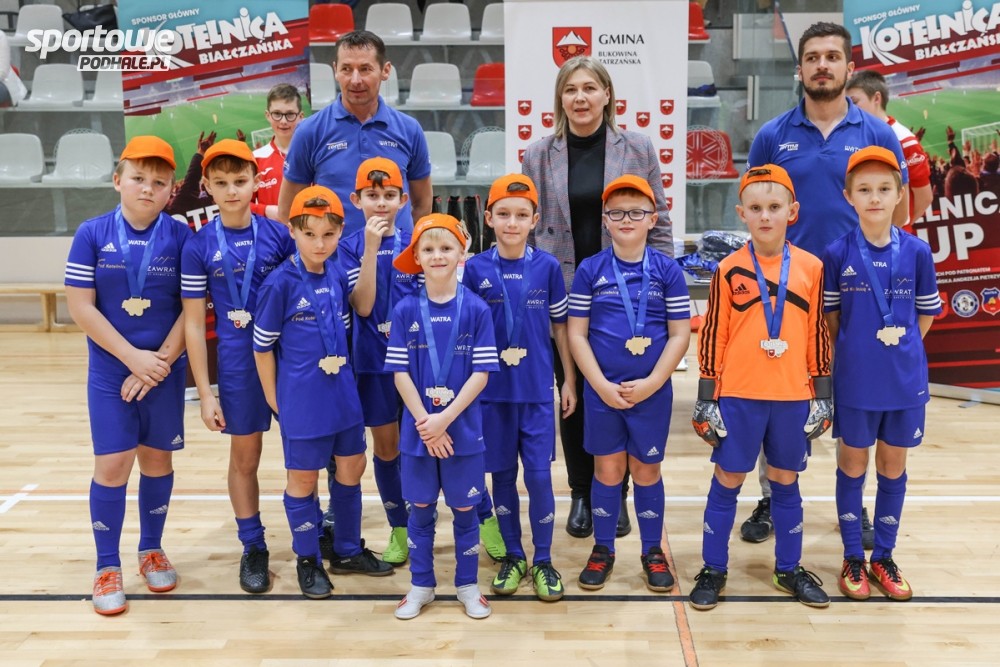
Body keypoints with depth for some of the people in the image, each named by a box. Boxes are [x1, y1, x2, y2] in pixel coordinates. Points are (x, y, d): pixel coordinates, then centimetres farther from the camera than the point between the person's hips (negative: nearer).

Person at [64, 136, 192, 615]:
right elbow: (81, 307, -7)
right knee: (112, 464, 1)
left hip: (165, 370, 1)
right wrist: (134, 357, -13)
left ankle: (151, 550, 30)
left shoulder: (180, 236, -5)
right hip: (110, 372, -1)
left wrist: (162, 360, -13)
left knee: (157, 458, 11)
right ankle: (107, 567, 17)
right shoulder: (92, 234, -5)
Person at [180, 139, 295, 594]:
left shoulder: (278, 235, -3)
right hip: (238, 361, 0)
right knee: (244, 457, 12)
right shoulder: (199, 247, -5)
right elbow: (194, 323, -2)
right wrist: (205, 393, -4)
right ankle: (253, 547, 28)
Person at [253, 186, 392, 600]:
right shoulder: (281, 283, -15)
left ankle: (348, 550, 33)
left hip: (343, 392, 6)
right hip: (301, 398, -6)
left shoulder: (338, 277, 1)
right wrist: (273, 396, -4)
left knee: (352, 467, 14)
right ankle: (307, 560, 26)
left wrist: (343, 376, 9)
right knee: (303, 476, 8)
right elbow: (262, 344, -9)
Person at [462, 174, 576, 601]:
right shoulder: (476, 269, -3)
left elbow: (560, 326, 5)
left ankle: (543, 561, 18)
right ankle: (513, 556, 27)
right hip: (492, 390, 1)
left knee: (539, 475, 0)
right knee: (502, 475, 10)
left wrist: (569, 381, 6)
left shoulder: (548, 267, -2)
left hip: (537, 389, 0)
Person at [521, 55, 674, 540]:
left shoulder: (637, 149, 3)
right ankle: (581, 494, 24)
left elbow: (658, 225, 4)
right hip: (562, 296, 1)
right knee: (572, 397, 7)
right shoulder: (538, 155, 5)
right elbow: (528, 227, 8)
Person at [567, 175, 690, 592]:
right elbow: (576, 333, -2)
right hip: (601, 390, 0)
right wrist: (602, 385, -11)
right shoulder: (590, 270, -1)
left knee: (646, 469, 11)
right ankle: (602, 549, 25)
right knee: (608, 468, 10)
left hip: (652, 390, 0)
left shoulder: (668, 270, -1)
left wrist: (650, 383, -12)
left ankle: (653, 552, 25)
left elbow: (680, 334, -3)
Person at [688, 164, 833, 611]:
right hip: (738, 397, -1)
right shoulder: (729, 270, -4)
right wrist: (706, 398, -4)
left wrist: (822, 395, 4)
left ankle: (789, 569, 30)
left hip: (793, 398, 2)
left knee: (786, 483, 14)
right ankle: (713, 570, 21)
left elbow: (818, 336, 5)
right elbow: (712, 337, -2)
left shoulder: (811, 268, 1)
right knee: (726, 483, 8)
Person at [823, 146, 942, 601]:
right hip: (856, 380, -2)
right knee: (853, 462, 10)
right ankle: (853, 559, 24)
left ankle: (884, 558, 28)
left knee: (893, 464, 12)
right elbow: (829, 316, 1)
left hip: (905, 380, 2)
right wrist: (849, 353, 0)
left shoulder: (916, 252, -5)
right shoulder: (838, 253, -9)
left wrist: (903, 349, 0)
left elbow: (925, 313, 7)